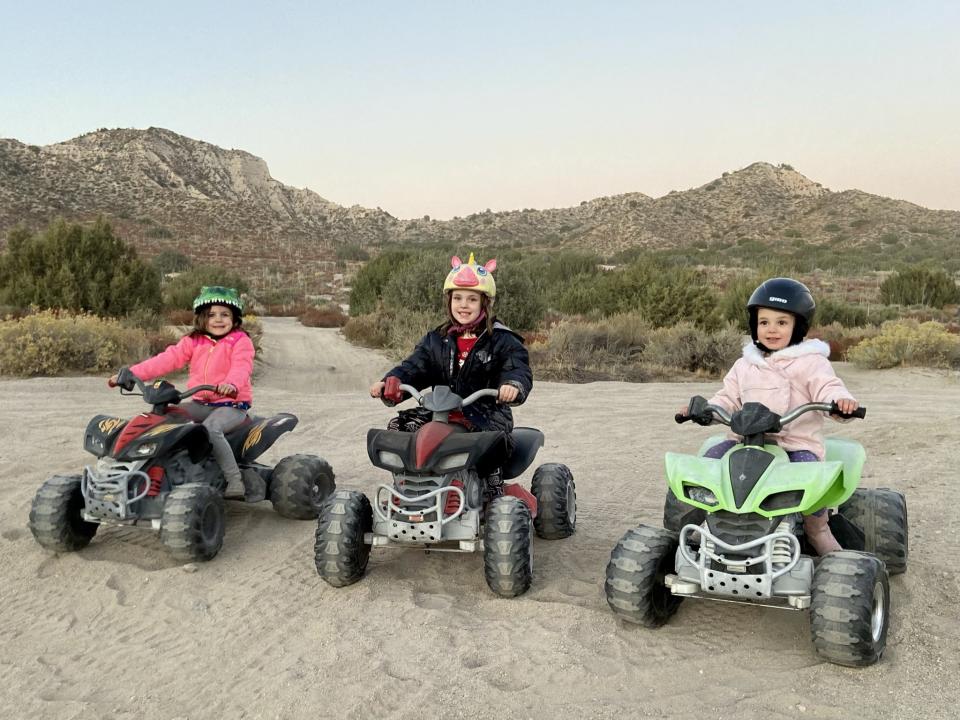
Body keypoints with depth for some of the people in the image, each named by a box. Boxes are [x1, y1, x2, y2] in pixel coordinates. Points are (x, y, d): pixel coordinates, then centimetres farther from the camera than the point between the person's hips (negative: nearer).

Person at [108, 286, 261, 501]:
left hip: (232, 404, -6)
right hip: (201, 403, 6)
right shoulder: (193, 342, 12)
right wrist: (131, 373, -8)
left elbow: (241, 367, -21)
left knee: (210, 428, -34)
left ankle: (235, 480, -27)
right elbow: (168, 359, 3)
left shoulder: (240, 341, -3)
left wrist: (232, 384, -45)